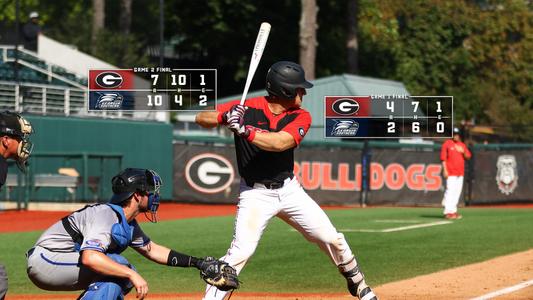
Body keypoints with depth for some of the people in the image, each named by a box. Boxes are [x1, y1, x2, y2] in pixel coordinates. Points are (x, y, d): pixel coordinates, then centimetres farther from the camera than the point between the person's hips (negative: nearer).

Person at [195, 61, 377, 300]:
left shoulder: (300, 117, -6)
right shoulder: (246, 108, -13)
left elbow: (279, 143, -25)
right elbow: (201, 119, -12)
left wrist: (244, 130, -37)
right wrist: (225, 116, -34)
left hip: (290, 189, 4)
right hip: (255, 194, -4)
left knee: (333, 240, 8)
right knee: (241, 251, -21)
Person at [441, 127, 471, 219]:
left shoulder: (462, 145, 16)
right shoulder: (447, 144, -1)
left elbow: (468, 156, 14)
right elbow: (443, 158, -6)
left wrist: (463, 152, -7)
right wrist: (445, 170, -14)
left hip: (460, 173, 6)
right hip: (450, 173, -6)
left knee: (457, 192, 8)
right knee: (450, 191, -12)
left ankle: (453, 211, 14)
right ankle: (447, 212, -13)